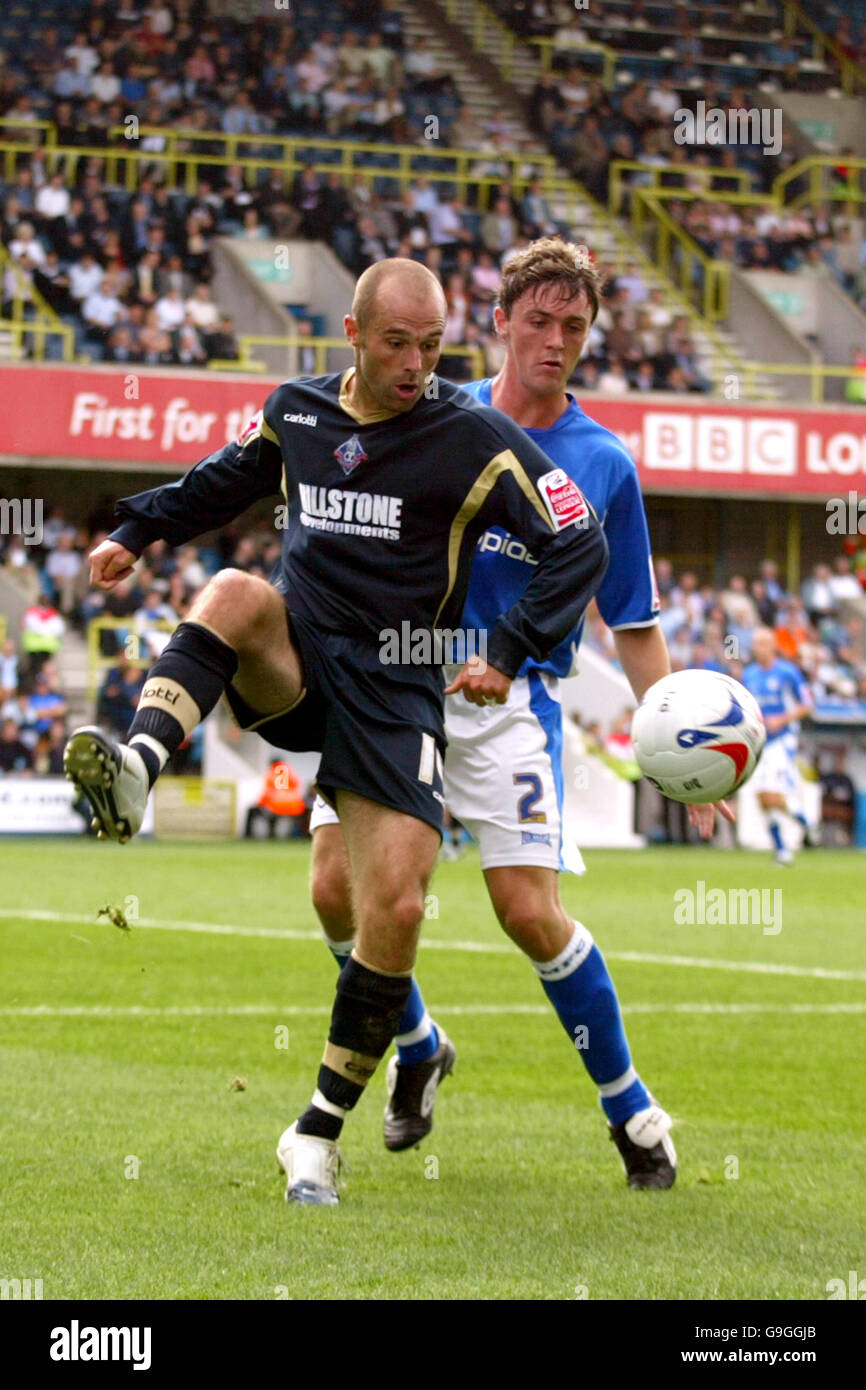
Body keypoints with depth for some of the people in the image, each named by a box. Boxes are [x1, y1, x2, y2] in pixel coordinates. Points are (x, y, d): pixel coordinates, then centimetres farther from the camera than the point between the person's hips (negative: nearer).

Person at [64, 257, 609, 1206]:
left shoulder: (473, 437, -7)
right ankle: (137, 765, -54)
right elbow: (225, 481, 28)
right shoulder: (296, 411, 6)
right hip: (291, 661, 2)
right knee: (234, 592, -32)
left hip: (395, 686, -2)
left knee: (395, 911, -13)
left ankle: (318, 1134, 1)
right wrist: (139, 531, 18)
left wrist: (510, 652, -11)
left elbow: (579, 548, -4)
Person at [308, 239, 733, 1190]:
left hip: (509, 697, -2)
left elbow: (634, 628, 8)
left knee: (530, 913, -12)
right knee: (338, 887, -10)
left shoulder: (603, 465, 5)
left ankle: (630, 1109, 7)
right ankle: (417, 1048, 19)